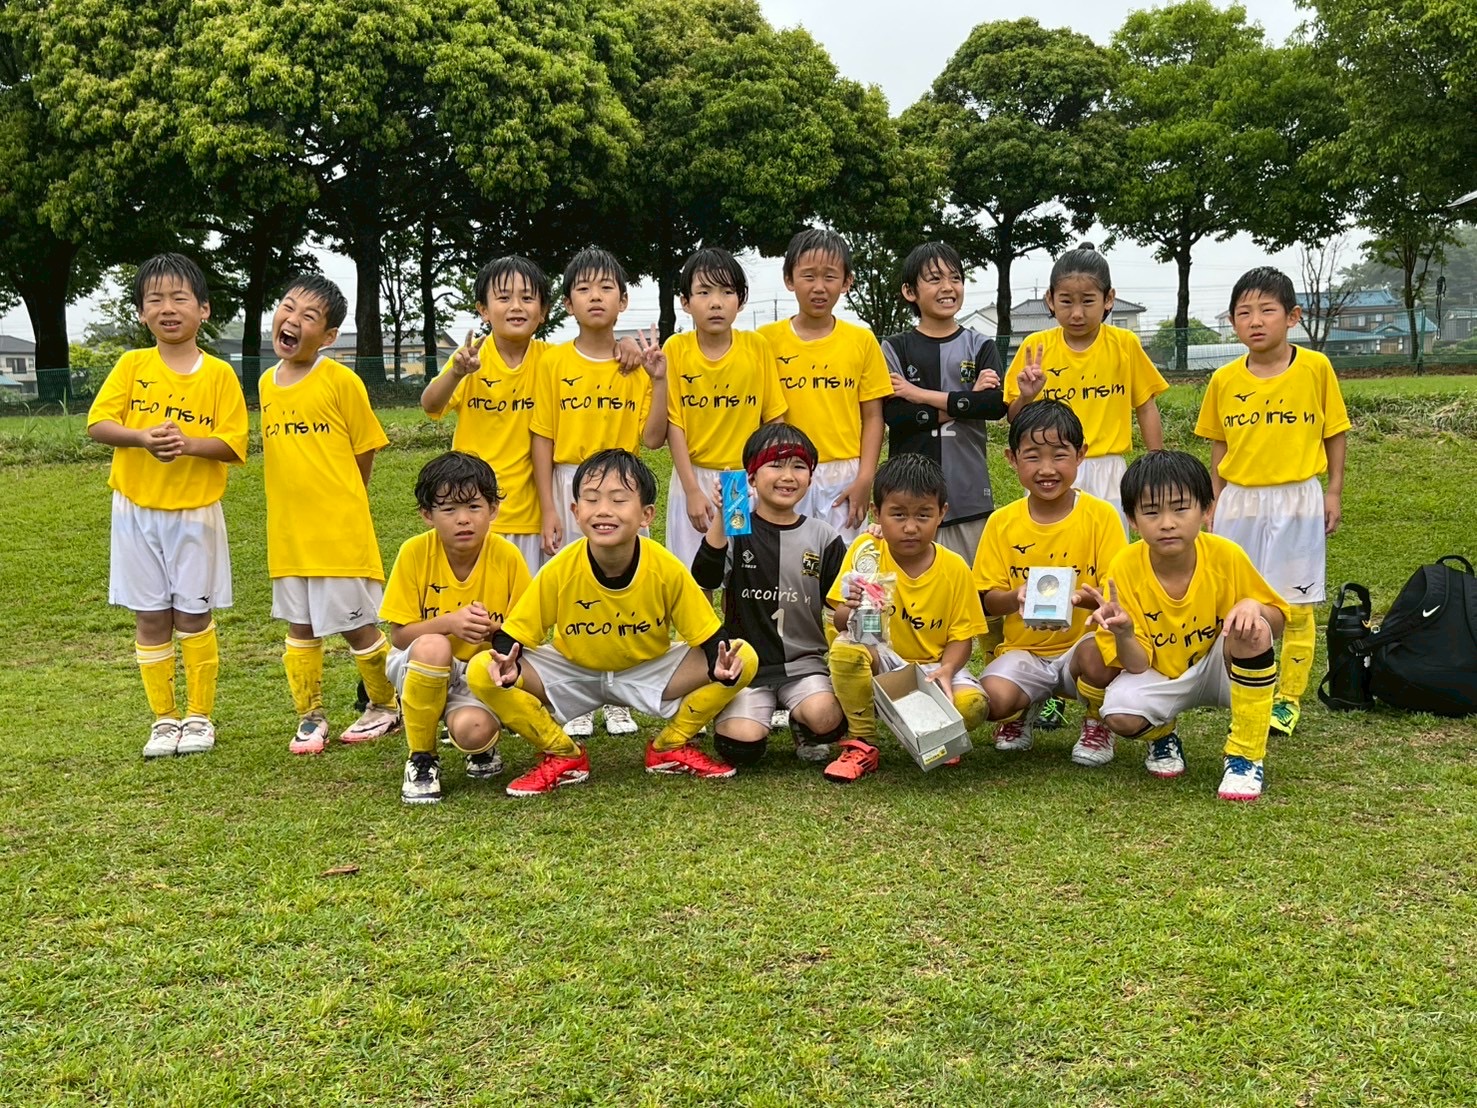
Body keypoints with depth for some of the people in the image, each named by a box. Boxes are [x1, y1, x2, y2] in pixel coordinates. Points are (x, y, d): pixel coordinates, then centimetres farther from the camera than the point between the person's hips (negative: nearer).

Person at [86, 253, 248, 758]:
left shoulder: (218, 374, -3)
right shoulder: (132, 365, 1)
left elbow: (233, 445, -7)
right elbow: (97, 423, -4)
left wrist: (189, 443, -24)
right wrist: (144, 437, -21)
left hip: (196, 511, -1)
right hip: (137, 509, 2)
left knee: (194, 615, 4)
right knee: (151, 617, 7)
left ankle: (199, 716, 17)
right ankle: (164, 718, 19)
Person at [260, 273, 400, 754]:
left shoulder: (341, 381, -10)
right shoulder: (267, 383, 7)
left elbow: (365, 451, -3)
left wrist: (339, 504, 4)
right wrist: (297, 502, 12)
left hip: (340, 531, -5)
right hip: (287, 532, 5)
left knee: (357, 625, 4)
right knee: (301, 628, 12)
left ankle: (386, 707, 23)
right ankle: (309, 718, 24)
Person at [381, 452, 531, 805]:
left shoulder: (507, 557, -13)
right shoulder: (415, 552, -13)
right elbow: (399, 635, -10)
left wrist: (495, 631, -28)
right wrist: (448, 623, -27)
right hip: (421, 669, 1)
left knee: (472, 730, -33)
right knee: (433, 646, -35)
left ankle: (484, 749, 10)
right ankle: (421, 760, -12)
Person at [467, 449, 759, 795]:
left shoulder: (668, 570, -24)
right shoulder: (559, 571, -24)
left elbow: (708, 636, -14)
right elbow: (511, 635, -15)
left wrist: (721, 665, -37)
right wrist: (508, 666, -38)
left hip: (649, 671, 0)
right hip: (574, 675, 0)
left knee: (744, 659, -21)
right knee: (482, 674, -25)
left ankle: (670, 746, 2)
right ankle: (564, 756, -3)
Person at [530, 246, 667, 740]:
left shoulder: (638, 364, 3)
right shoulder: (555, 362, 0)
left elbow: (652, 439, -2)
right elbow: (542, 440, -1)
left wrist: (659, 380, -11)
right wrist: (548, 508, -7)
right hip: (568, 486, -1)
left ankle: (618, 701, 19)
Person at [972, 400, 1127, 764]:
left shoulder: (1100, 515, -4)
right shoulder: (1002, 522, 1)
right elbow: (987, 601, 0)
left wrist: (1085, 597, -30)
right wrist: (1015, 598, -22)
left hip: (1082, 645, -1)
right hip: (1022, 650, 1)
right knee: (993, 700, -29)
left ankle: (1097, 722, 0)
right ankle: (1023, 709, 12)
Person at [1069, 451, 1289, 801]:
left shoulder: (1226, 556, -19)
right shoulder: (1125, 568, -18)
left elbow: (1278, 618, -5)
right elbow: (1137, 665, -15)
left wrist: (1253, 607, -30)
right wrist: (1123, 632, -39)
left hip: (1218, 670, 0)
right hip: (1160, 677, 0)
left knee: (1254, 629, -31)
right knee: (1120, 715, -31)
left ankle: (1245, 756, -16)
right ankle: (1162, 735, 10)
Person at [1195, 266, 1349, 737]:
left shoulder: (1315, 368, -5)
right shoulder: (1224, 379, 1)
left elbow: (1334, 432, 3)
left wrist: (1334, 491, 1)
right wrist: (1216, 502, 9)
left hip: (1297, 502, -2)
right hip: (1239, 503, 2)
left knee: (1296, 607, 4)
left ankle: (1288, 699, 17)